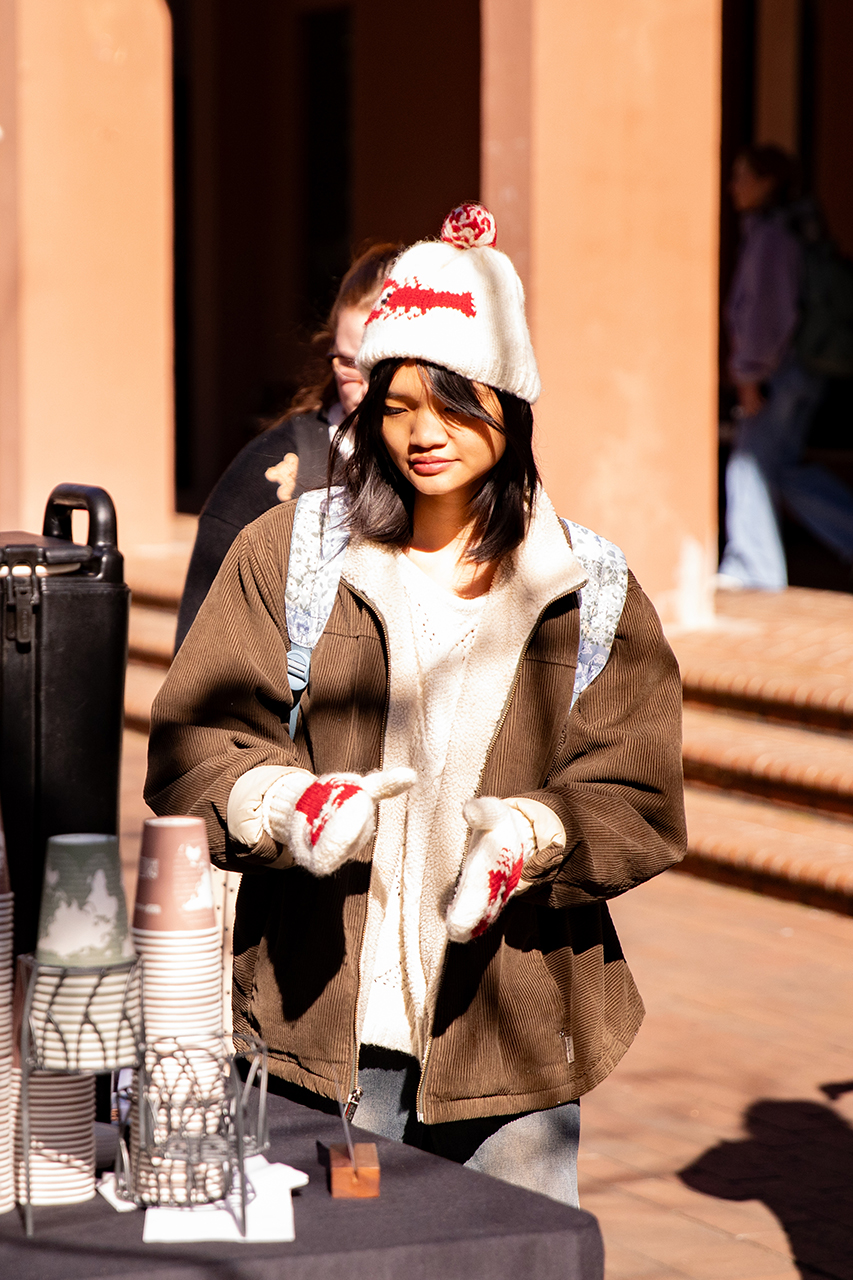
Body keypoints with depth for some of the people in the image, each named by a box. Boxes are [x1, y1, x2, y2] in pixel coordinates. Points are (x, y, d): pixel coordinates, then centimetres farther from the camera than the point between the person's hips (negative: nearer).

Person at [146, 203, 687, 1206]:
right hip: (318, 1024, 0)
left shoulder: (590, 593, 6)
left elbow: (637, 801, 2)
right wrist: (285, 804, -18)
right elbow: (192, 746, 2)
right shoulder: (288, 555, 5)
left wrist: (531, 837, -18)